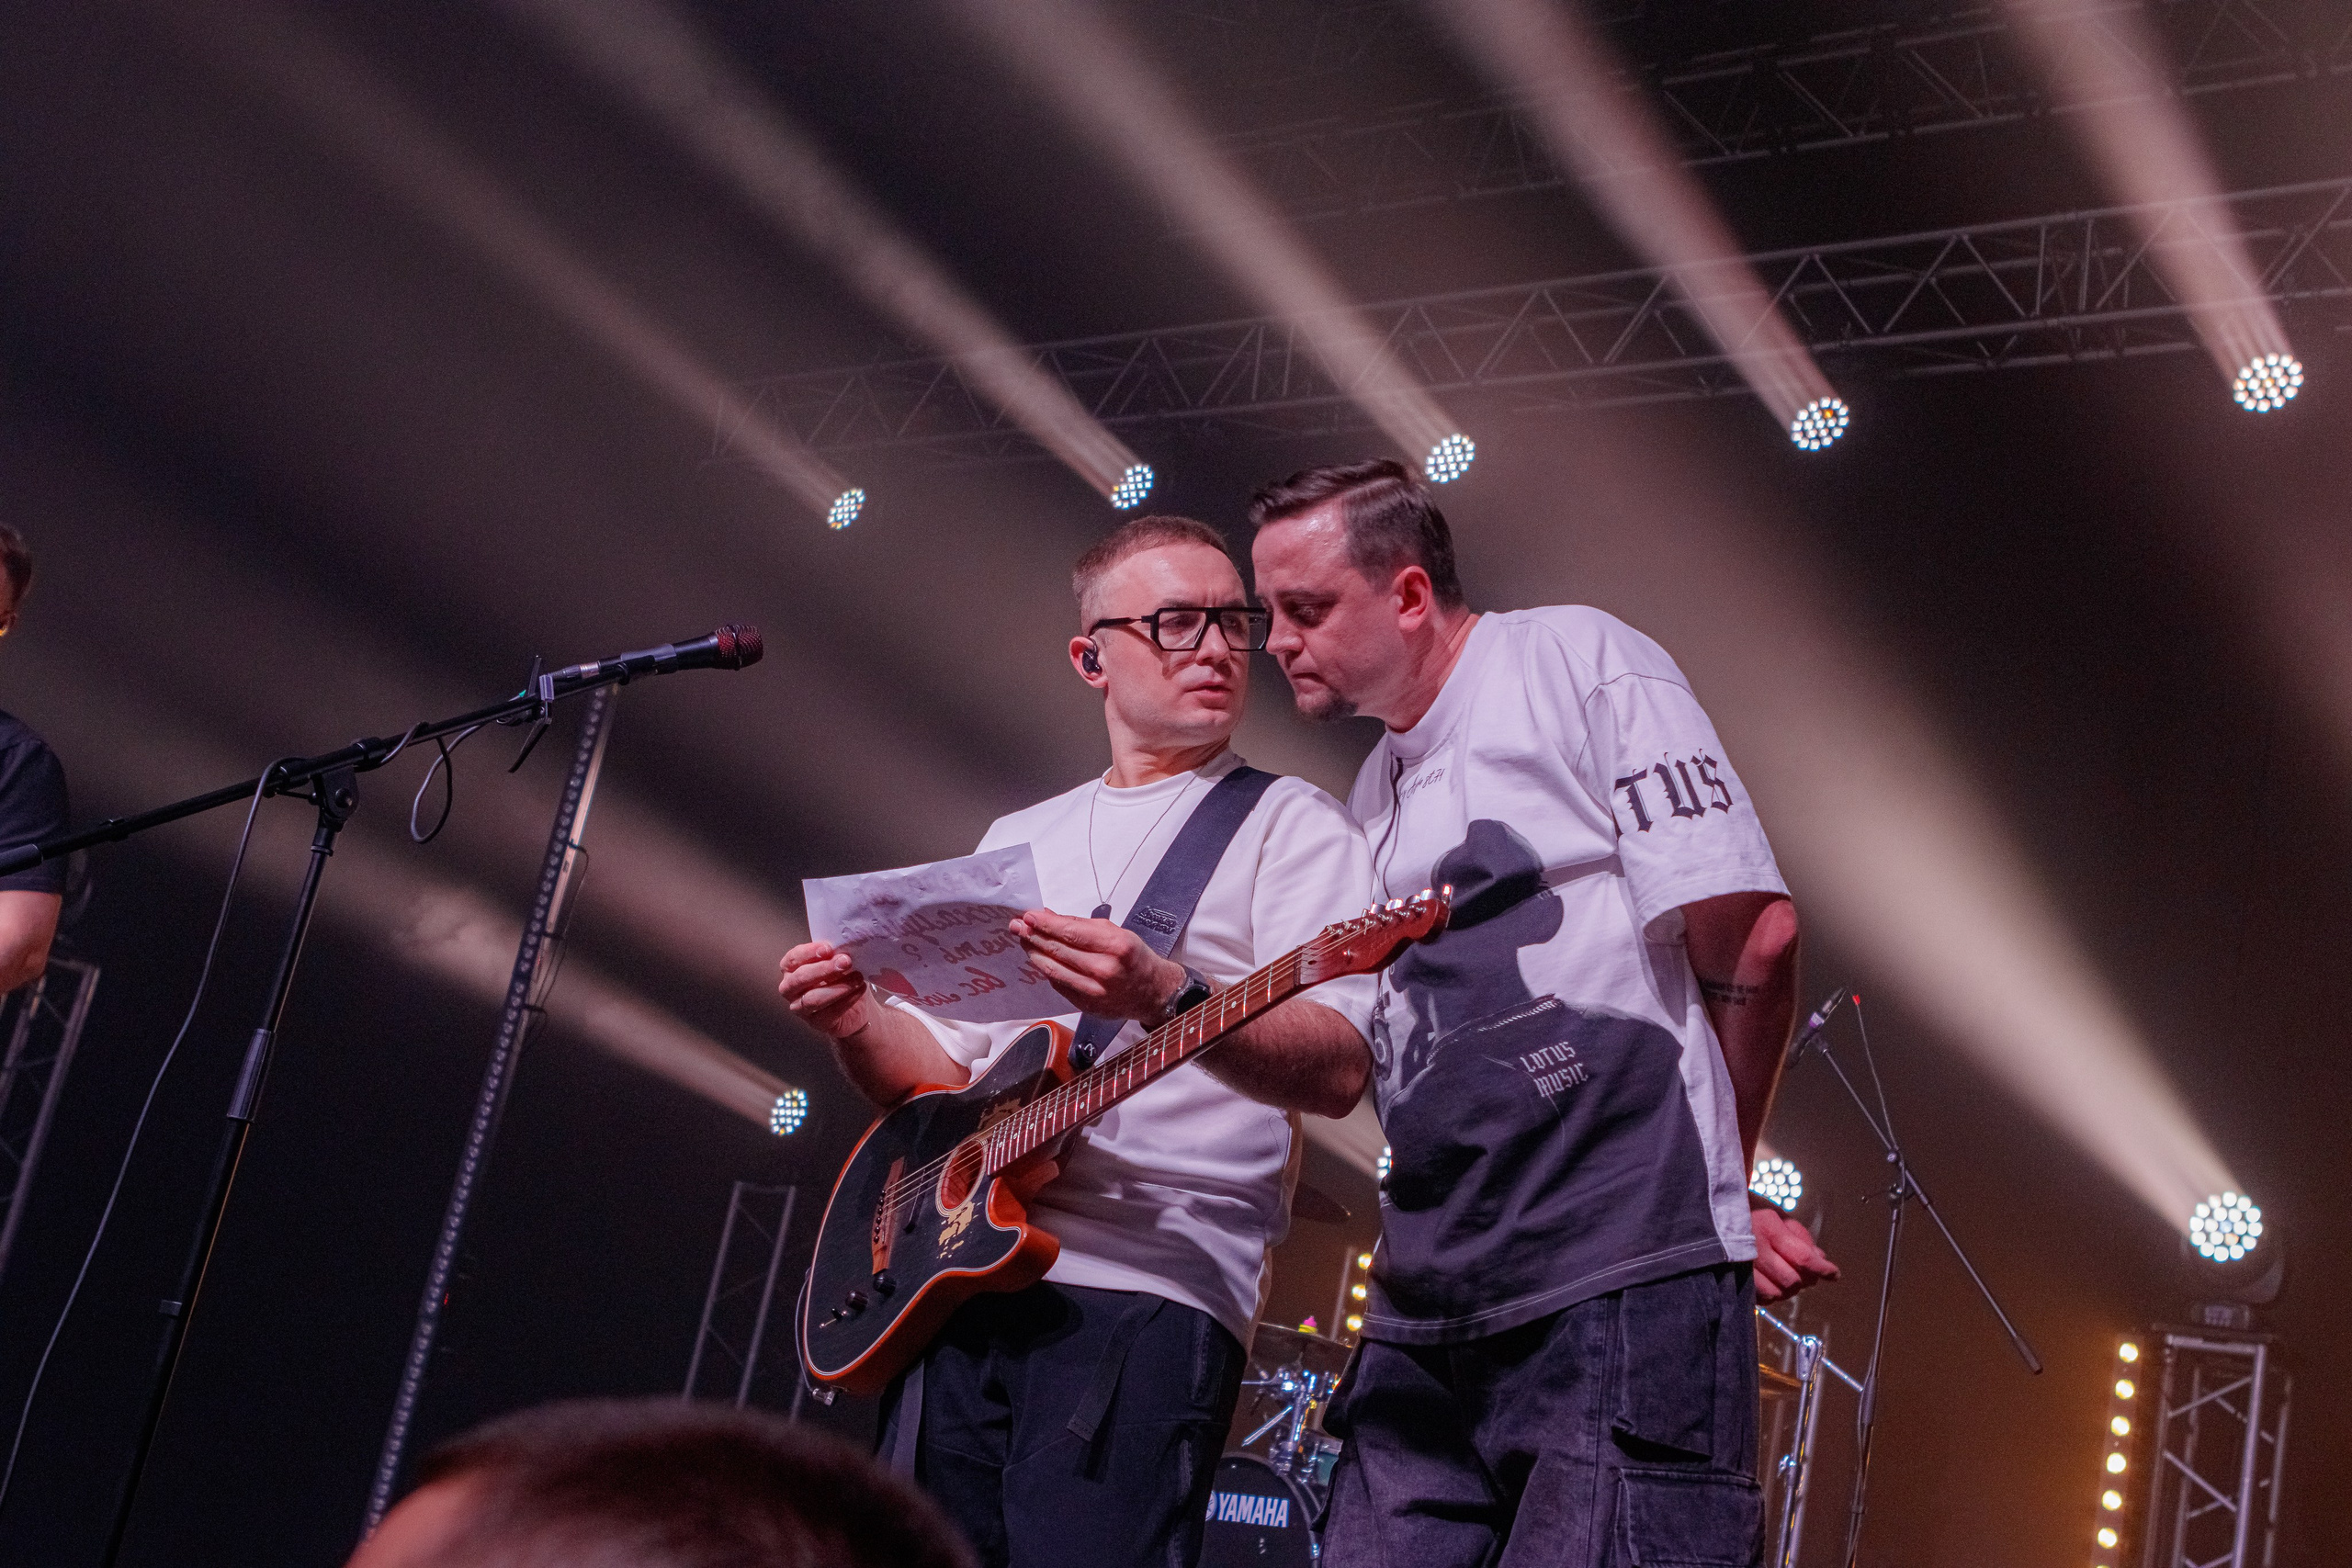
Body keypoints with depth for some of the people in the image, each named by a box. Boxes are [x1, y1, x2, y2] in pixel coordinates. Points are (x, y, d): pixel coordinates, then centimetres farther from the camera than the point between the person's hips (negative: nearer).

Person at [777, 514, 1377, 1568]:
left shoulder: (1289, 825, 4)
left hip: (1146, 1291, -5)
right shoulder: (1020, 839, 22)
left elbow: (1338, 1069, -10)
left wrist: (1166, 1001, -27)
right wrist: (862, 1023, 1)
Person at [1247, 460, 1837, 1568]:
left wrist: (1716, 1184, 4)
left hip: (1618, 1287, -7)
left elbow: (1749, 932, -7)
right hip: (1425, 1312, 8)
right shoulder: (1374, 795, 21)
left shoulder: (1575, 663, -2)